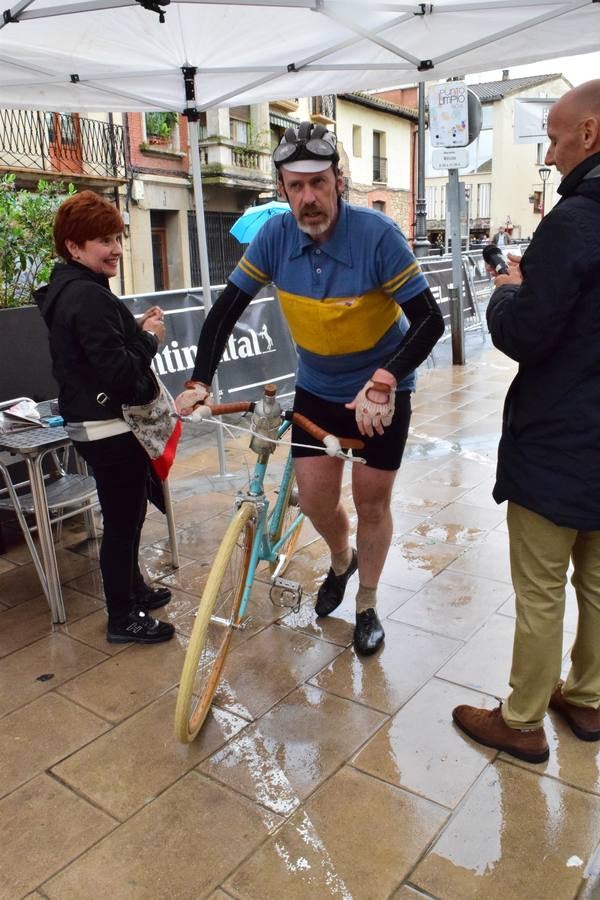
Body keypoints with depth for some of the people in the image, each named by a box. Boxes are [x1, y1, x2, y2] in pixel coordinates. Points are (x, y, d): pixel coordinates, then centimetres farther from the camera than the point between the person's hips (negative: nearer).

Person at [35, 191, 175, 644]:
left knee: (127, 513, 23)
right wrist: (149, 338, -10)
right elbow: (120, 372, -26)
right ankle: (123, 618, 16)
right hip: (111, 428, -11)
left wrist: (137, 328, 3)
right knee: (122, 520, 1)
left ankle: (133, 588, 41)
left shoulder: (68, 291, 12)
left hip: (97, 424, 11)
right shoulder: (89, 297, -21)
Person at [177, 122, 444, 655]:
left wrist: (383, 381, -39)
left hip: (381, 391, -3)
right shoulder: (276, 236, -13)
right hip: (317, 390, 3)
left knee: (372, 502, 5)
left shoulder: (377, 234, -24)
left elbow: (429, 319, -25)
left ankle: (367, 605, 30)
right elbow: (227, 309, -8)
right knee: (315, 499, 4)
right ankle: (341, 561, 39)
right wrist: (200, 381, -17)